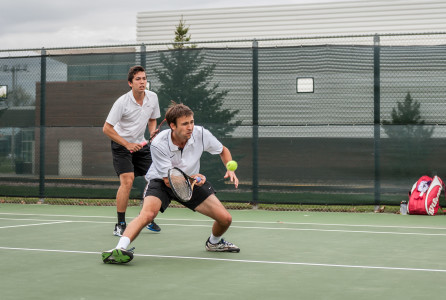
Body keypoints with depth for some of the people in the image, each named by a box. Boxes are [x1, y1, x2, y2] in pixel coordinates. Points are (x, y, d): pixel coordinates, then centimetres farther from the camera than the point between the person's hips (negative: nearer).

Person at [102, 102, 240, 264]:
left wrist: (230, 169, -18)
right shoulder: (158, 144, -30)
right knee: (148, 213, -35)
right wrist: (192, 178, -42)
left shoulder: (201, 134, -21)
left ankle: (214, 242, 28)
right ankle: (119, 250, -39)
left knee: (225, 218, -5)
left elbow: (223, 150, 1)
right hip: (161, 181, -4)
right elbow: (169, 180, -25)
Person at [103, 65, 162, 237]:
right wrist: (127, 144, -21)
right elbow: (107, 128, -17)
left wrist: (153, 133, -9)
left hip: (140, 144, 6)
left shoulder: (152, 97, -5)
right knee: (127, 181, -20)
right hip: (121, 145, -6)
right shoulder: (122, 102, -21)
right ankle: (120, 225, -12)